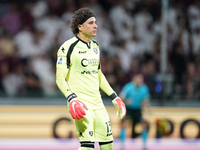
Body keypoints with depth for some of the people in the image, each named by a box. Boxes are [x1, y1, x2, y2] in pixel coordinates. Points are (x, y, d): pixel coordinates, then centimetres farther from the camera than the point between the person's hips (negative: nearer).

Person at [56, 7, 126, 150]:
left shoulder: (95, 46, 14)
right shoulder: (69, 47, -9)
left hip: (97, 103, 8)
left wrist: (114, 97, 21)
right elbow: (60, 78, -11)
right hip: (80, 104, -8)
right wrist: (71, 99, -24)